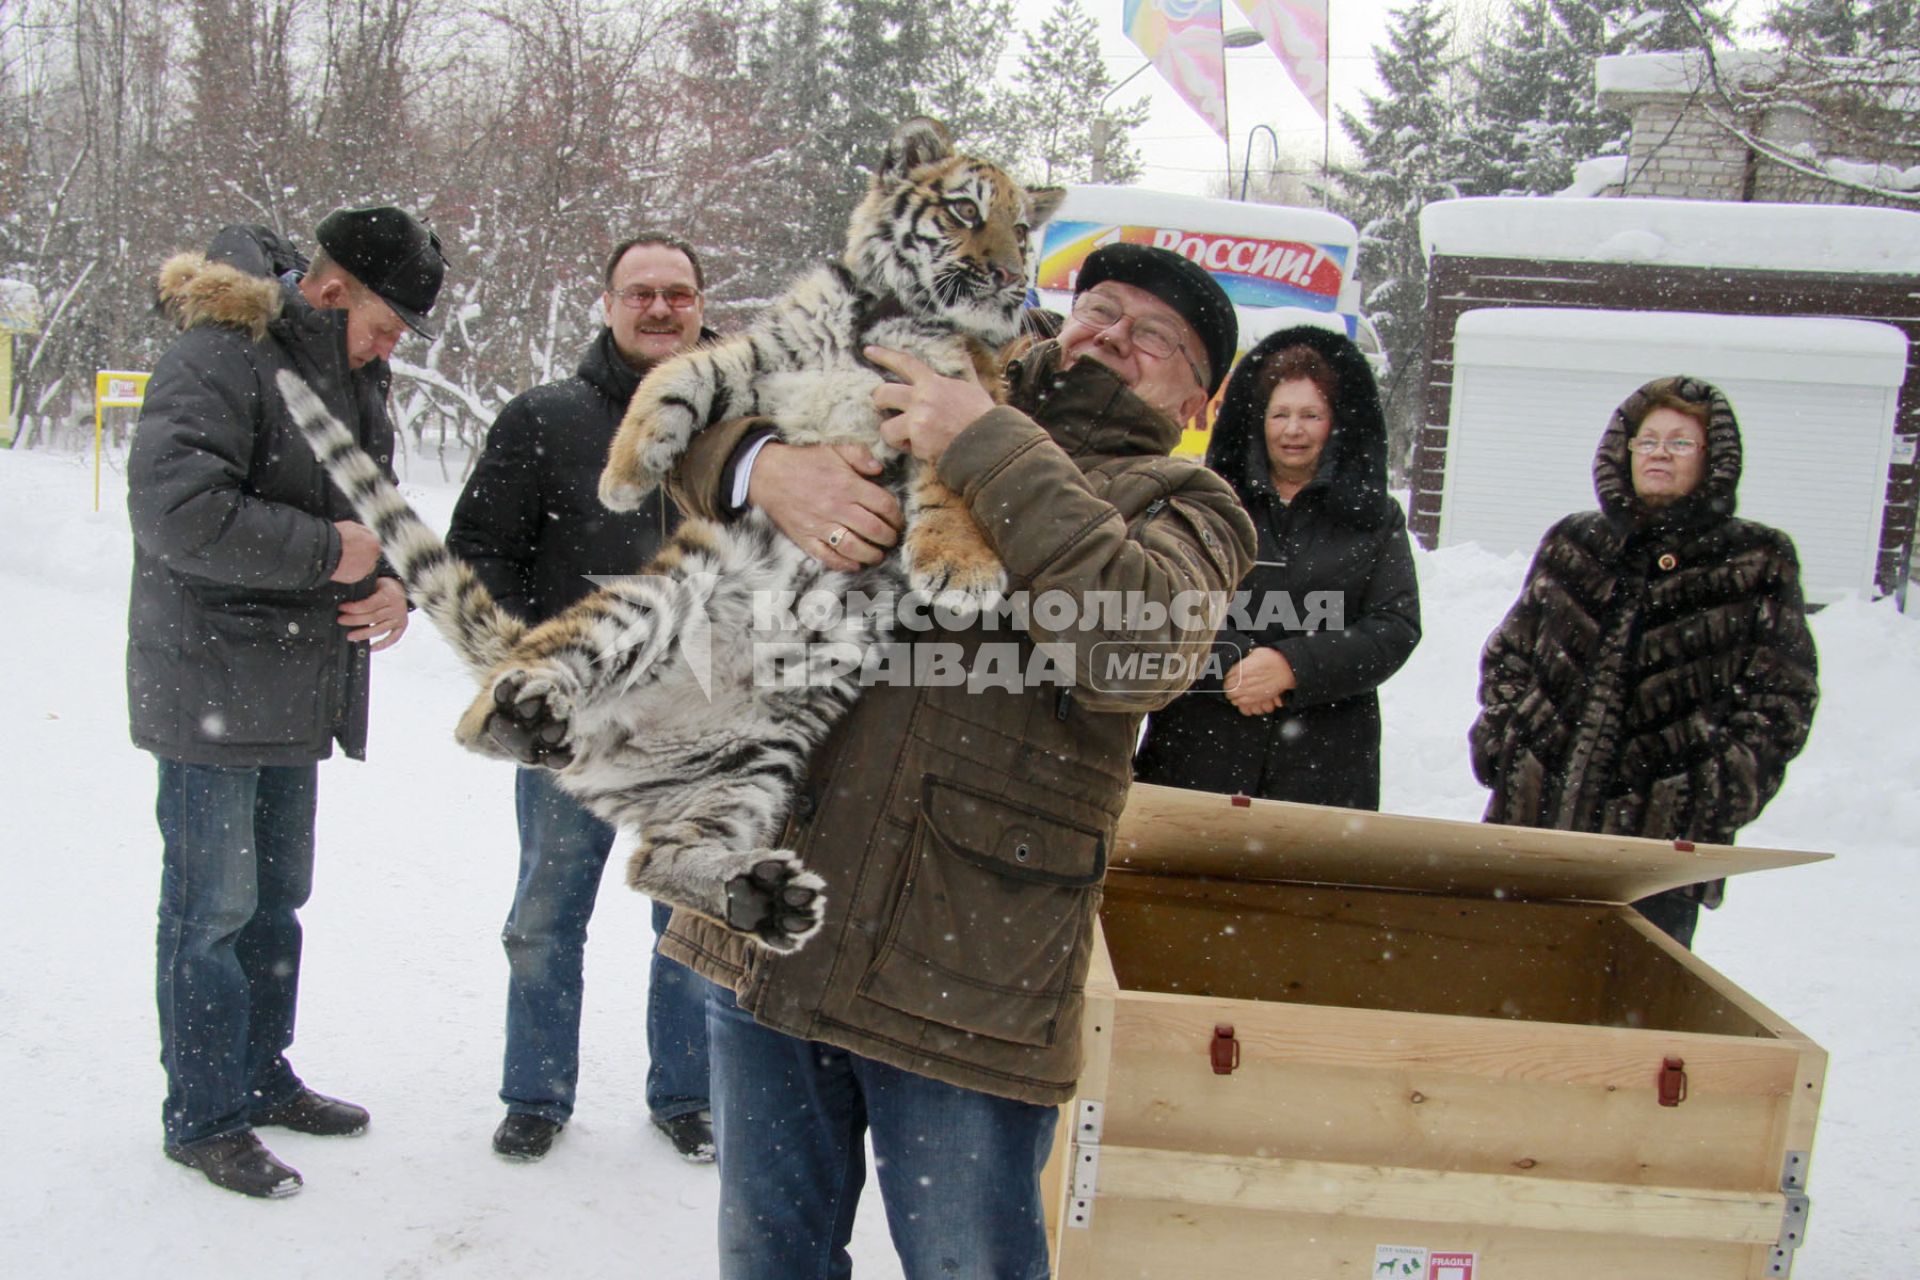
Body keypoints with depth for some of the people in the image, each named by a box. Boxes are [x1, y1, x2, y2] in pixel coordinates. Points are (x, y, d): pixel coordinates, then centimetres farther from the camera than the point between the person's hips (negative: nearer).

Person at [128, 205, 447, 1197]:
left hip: (300, 689, 9)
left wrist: (394, 581, -2)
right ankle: (203, 1117, 15)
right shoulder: (217, 360, -17)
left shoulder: (354, 378, 12)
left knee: (278, 894, 19)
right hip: (210, 689, -9)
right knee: (215, 907, 0)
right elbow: (174, 510, -27)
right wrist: (326, 552, -22)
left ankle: (261, 1078, 35)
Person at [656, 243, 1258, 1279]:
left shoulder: (1180, 504, 4)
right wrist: (764, 465, -10)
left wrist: (995, 455, -19)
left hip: (964, 989, -3)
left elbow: (1139, 646, -19)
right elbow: (691, 435, 12)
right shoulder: (907, 404, 14)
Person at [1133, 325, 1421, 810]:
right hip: (1198, 742, 0)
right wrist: (1225, 664, -17)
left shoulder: (1375, 518, 13)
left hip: (1324, 758, 1)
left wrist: (1294, 666, -11)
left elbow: (1397, 628, 2)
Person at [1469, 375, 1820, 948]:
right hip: (1534, 816, 3)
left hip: (1665, 838, -3)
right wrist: (1499, 739, 4)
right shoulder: (1571, 543, 14)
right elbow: (1508, 651, 19)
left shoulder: (1757, 564, 4)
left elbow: (1781, 698, 1)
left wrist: (1719, 792, -11)